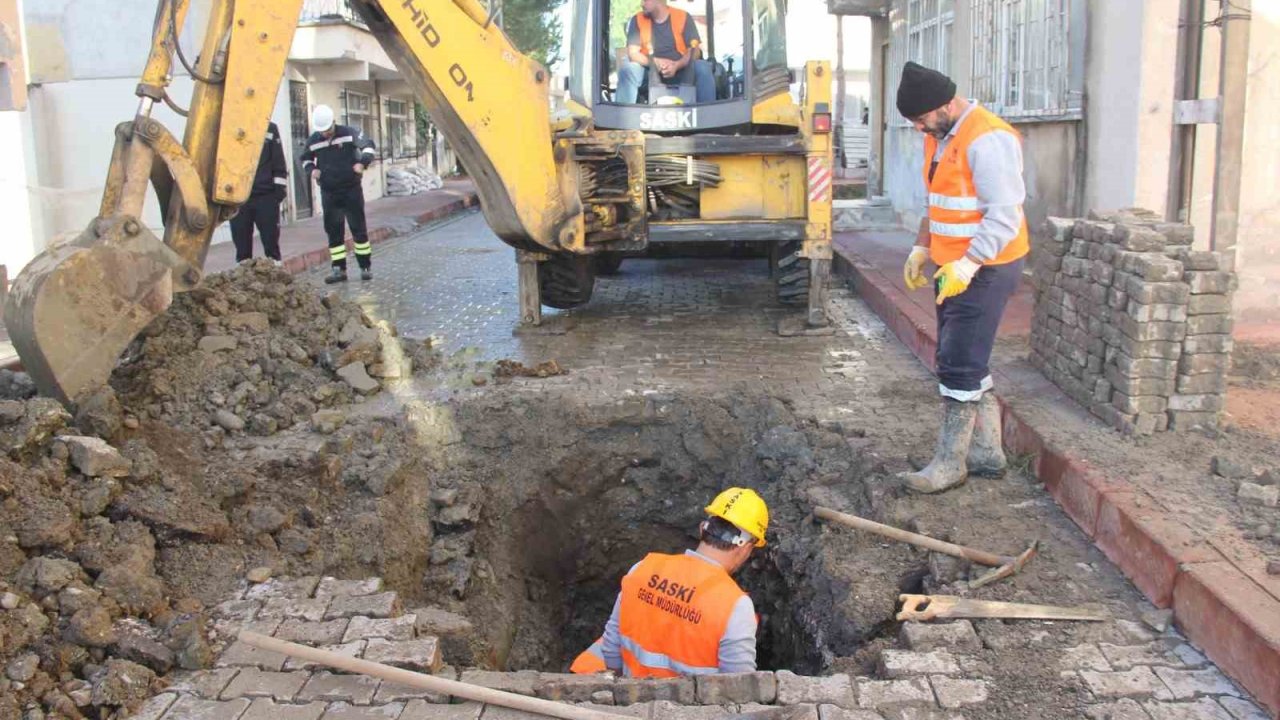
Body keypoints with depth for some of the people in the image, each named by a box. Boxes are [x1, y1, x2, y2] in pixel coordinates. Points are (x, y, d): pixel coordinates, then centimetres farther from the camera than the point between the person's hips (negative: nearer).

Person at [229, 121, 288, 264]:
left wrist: (279, 188, -1)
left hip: (266, 195, 0)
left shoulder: (269, 128, 8)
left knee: (271, 241, 3)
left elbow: (278, 161, 7)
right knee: (242, 244, 3)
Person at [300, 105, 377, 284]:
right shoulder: (313, 141, 1)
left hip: (352, 190, -3)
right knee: (333, 231, 3)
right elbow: (306, 159, 16)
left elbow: (367, 145, -9)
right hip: (328, 193, 3)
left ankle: (366, 267, 9)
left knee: (358, 229, 1)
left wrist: (362, 162, -28)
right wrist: (311, 169, -7)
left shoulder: (349, 133, -9)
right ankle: (339, 269, 8)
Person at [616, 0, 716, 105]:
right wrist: (655, 62, -23)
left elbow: (695, 50, -7)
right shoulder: (638, 20, 2)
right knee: (627, 69, -27)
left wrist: (676, 65, -26)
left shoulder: (683, 17, -1)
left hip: (680, 71, -1)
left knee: (703, 68, -27)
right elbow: (633, 53, -5)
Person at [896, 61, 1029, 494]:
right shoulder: (941, 138, 12)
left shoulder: (987, 140, -20)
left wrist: (966, 266, -30)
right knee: (968, 364, 14)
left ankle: (950, 463, 4)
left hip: (985, 269, -10)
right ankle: (987, 452, 25)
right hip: (953, 267, 10)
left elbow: (1005, 215, -25)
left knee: (959, 366, -6)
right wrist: (921, 249, 16)